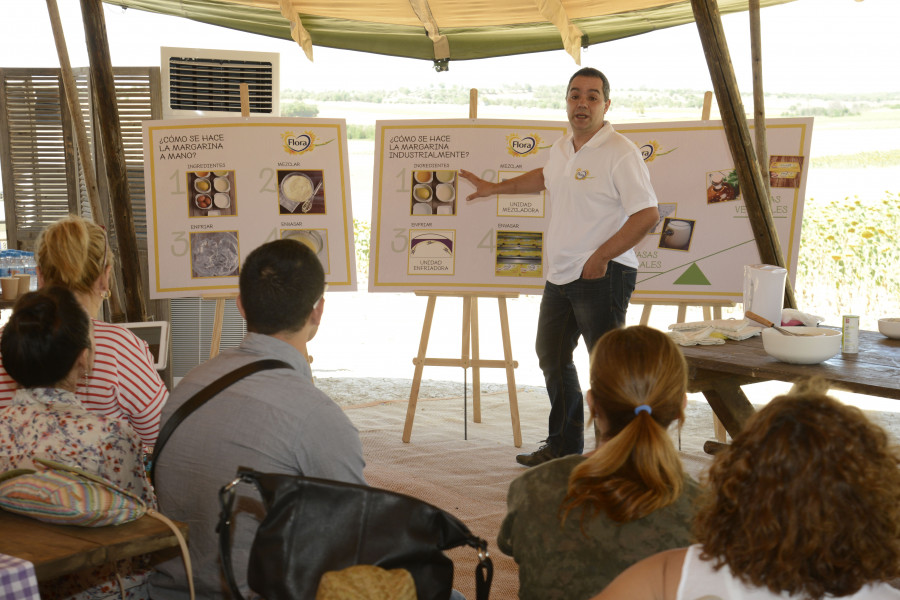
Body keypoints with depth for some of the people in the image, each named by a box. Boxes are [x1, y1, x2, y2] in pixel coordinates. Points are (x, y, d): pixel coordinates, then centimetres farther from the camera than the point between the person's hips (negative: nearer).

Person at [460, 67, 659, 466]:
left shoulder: (620, 153, -15)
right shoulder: (562, 149, 12)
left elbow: (647, 215, -21)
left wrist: (601, 256, -22)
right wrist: (495, 188, 40)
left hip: (603, 276, -9)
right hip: (560, 275, 10)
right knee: (552, 357, 19)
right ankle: (564, 447, 33)